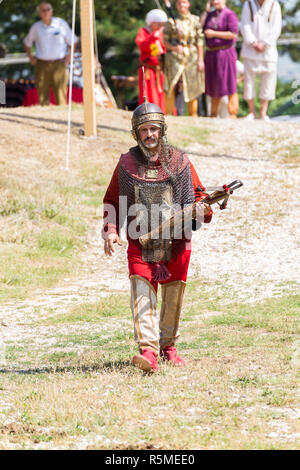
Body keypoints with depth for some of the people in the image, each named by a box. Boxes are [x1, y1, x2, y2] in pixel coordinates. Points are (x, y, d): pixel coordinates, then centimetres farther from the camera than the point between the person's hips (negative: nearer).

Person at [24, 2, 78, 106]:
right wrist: (30, 57, 9)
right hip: (41, 65, 2)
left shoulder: (61, 24, 1)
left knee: (61, 95, -7)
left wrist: (68, 57, 0)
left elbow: (72, 42, 10)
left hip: (59, 64, -1)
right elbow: (27, 43, 22)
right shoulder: (36, 27, 5)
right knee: (42, 95, 1)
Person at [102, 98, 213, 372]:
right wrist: (111, 231, -5)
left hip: (177, 243, 1)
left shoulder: (179, 162, 4)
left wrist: (204, 209, -12)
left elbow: (196, 193, 10)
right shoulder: (126, 164, 4)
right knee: (142, 291, -17)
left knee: (174, 296, 11)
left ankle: (168, 345, 30)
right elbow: (112, 202, 10)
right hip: (141, 242, -1)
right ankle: (148, 350, -27)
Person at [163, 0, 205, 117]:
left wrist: (200, 59, 0)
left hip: (191, 58, 1)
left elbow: (199, 41, 6)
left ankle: (193, 116, 11)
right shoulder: (171, 21, 3)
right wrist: (174, 47, -17)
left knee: (193, 90, 3)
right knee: (170, 88, -10)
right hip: (175, 58, -1)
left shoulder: (195, 20, 7)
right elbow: (165, 41, 3)